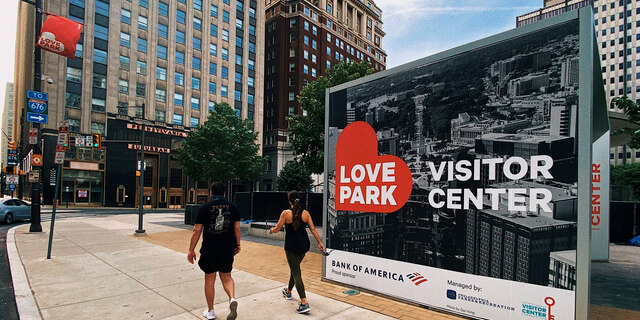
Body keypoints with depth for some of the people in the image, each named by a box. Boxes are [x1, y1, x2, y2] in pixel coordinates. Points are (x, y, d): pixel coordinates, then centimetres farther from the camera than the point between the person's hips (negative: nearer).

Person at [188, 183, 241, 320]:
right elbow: (237, 228, 2)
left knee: (209, 279, 13)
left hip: (209, 248, -2)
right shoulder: (233, 207, 1)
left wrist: (191, 250, 3)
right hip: (228, 248, 2)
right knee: (226, 277, 16)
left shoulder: (204, 208, -5)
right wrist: (238, 244, 13)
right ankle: (232, 299, -9)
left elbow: (197, 230, -5)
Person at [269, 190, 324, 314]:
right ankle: (288, 291, 47)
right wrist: (320, 243, 4)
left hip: (291, 247, -5)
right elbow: (313, 229, -2)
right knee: (295, 267, 26)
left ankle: (304, 303, -12)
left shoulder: (286, 213, -12)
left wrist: (271, 230, 16)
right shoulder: (305, 213, -1)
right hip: (304, 245, 5)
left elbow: (277, 229, -5)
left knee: (296, 274, -3)